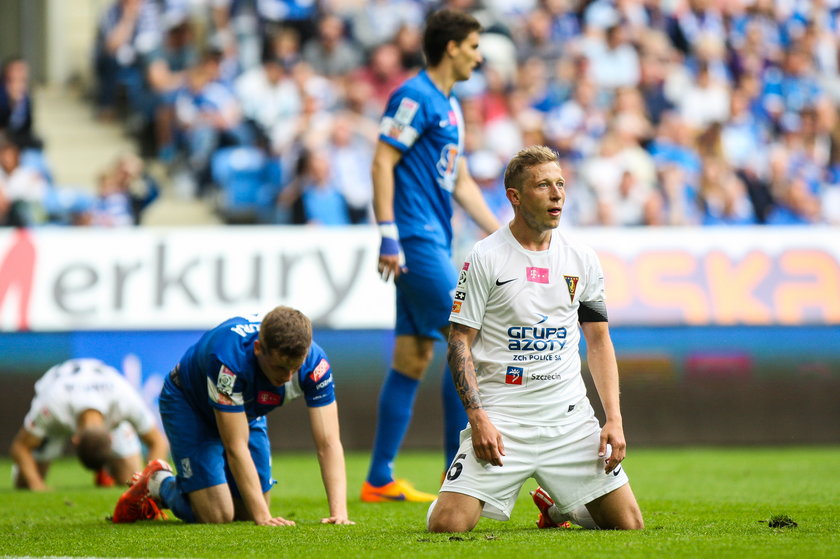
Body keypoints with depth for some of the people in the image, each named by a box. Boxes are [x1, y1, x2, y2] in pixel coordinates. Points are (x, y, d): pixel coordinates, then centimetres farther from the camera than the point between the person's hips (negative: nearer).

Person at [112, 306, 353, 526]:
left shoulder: (313, 361, -30)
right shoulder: (229, 356, -43)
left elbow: (328, 442, -30)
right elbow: (236, 446, -39)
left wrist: (338, 512, -42)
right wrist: (263, 516, -42)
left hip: (247, 412, 5)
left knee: (246, 513, 5)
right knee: (217, 515, -18)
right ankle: (159, 483, 13)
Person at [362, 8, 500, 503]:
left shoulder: (450, 107, 20)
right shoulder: (415, 97, -9)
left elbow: (461, 182, 26)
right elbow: (382, 163, -15)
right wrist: (389, 236, -21)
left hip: (433, 243, 10)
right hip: (416, 240, -10)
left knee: (413, 359, 7)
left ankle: (379, 480, 9)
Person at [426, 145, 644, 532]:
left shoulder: (582, 259, 8)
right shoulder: (486, 257, -4)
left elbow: (599, 341, 13)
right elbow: (460, 341, -4)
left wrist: (614, 419, 2)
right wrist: (478, 418, -15)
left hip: (569, 418, 4)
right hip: (501, 416, -4)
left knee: (628, 523, -4)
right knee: (446, 524, -17)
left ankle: (557, 504, 27)